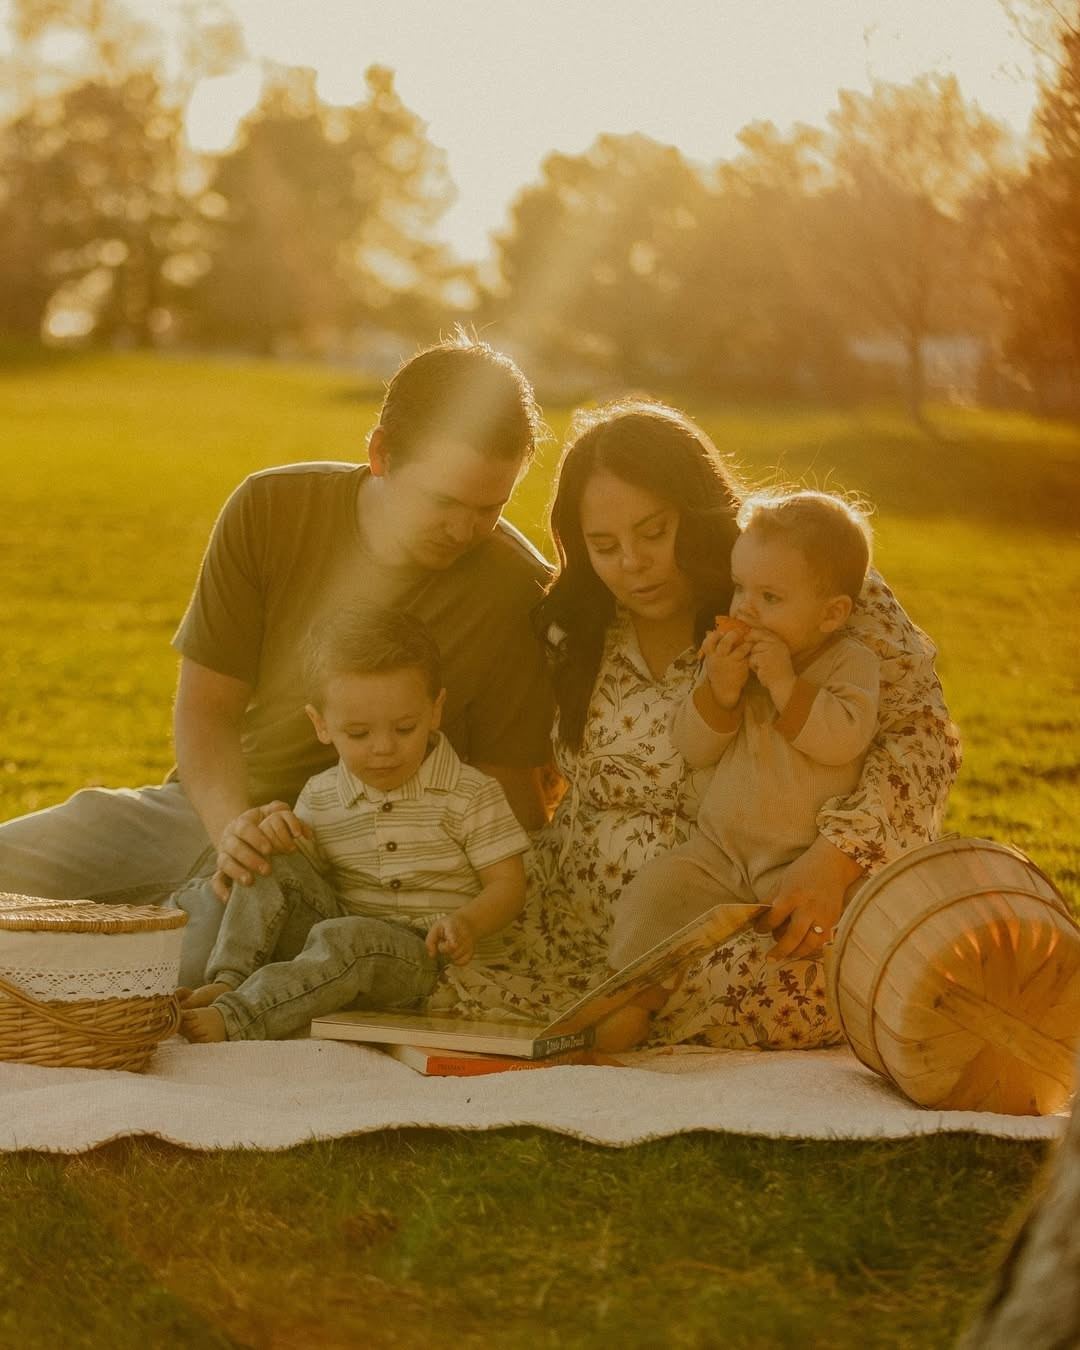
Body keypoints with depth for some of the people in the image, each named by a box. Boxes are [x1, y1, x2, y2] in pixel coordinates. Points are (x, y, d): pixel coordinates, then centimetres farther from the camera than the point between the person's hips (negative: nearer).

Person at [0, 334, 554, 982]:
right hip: (211, 802, 4)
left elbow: (510, 789, -5)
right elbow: (205, 706, -5)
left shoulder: (519, 592, -13)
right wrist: (231, 825, -25)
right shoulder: (270, 510, -8)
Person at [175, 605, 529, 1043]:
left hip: (415, 953, -5)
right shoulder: (319, 797, 6)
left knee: (347, 939, -35)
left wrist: (468, 923, -25)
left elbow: (508, 885, -4)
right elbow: (307, 877, 14)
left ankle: (233, 1019, -40)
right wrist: (275, 834, -9)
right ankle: (228, 981, -20)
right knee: (275, 868, -12)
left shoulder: (472, 796, -5)